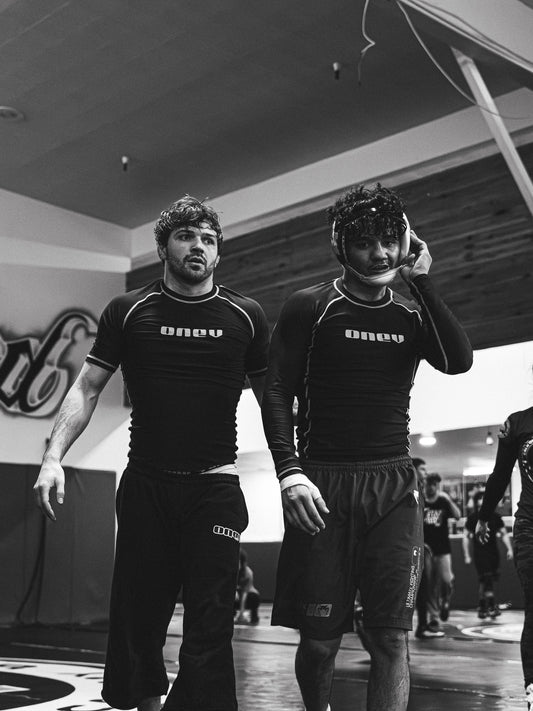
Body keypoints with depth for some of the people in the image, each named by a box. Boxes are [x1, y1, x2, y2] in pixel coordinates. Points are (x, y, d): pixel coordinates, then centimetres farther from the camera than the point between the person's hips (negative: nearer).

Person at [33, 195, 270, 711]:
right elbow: (86, 389, 4)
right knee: (138, 615, 9)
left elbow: (271, 397, 10)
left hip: (215, 487, -1)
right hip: (145, 484, 1)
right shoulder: (129, 311, 4)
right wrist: (53, 457, -8)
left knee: (210, 624, -3)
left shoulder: (245, 316, 4)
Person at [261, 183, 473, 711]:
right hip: (323, 481, -2)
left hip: (393, 485, 3)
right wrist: (289, 471, -14)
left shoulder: (411, 315, 12)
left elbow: (459, 361, -6)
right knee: (320, 637, 2)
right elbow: (276, 392, -1)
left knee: (390, 637, -3)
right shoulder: (310, 307, 3)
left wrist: (421, 280, -7)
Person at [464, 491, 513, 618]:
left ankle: (482, 607, 24)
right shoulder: (472, 517, -3)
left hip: (493, 552, 4)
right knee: (486, 580, -14)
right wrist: (467, 555, -5)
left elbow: (504, 534, 10)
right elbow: (465, 536, 0)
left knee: (490, 581, 10)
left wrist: (509, 549, -2)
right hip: (480, 553, -4)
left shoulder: (495, 516, 5)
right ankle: (492, 606, -15)